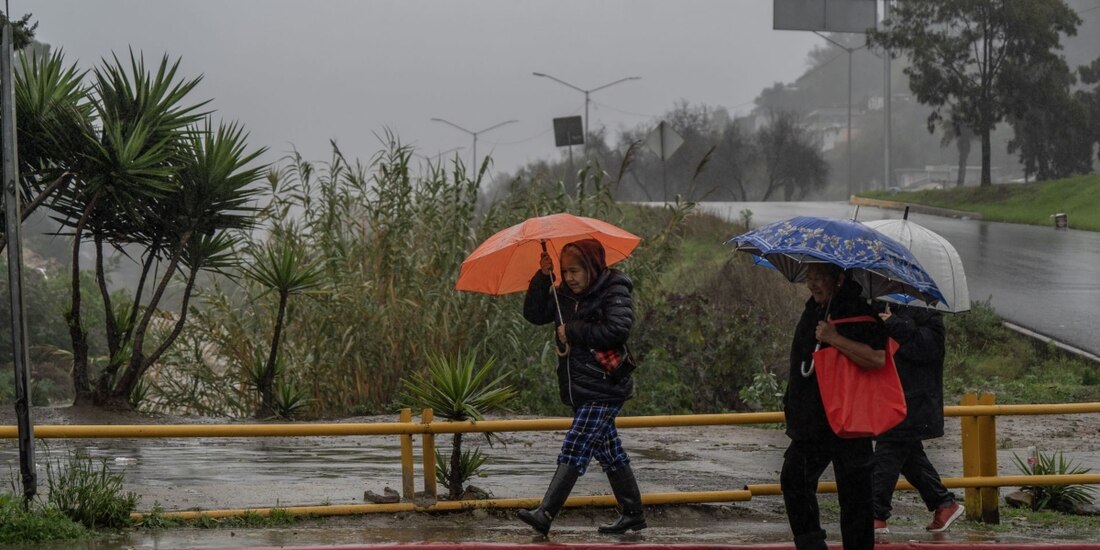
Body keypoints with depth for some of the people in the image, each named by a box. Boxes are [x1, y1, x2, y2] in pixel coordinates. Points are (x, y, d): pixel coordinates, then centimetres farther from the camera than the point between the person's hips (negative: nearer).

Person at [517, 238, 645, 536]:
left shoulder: (614, 292, -10)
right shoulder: (564, 294, 11)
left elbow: (618, 330, -22)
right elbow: (534, 313, 9)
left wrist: (573, 331, -16)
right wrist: (543, 277, -2)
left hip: (604, 389, -8)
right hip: (579, 388, 8)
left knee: (574, 450, -13)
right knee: (609, 452, 13)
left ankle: (545, 515, -19)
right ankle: (633, 514, 21)